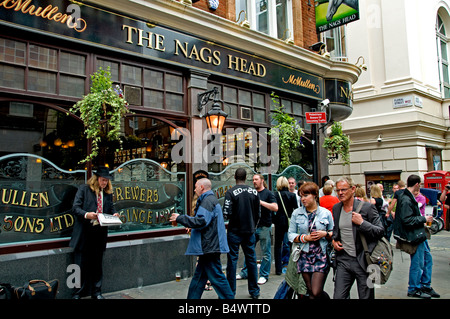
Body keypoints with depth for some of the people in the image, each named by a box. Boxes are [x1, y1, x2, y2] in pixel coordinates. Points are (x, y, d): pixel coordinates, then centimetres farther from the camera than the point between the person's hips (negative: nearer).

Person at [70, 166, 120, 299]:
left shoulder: (108, 193, 11)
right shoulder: (84, 189, -2)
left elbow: (111, 207, 14)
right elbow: (75, 208, -9)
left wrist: (114, 214, -9)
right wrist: (86, 215, -27)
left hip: (100, 232, 4)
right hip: (84, 232, -4)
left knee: (97, 265, 14)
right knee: (81, 264, 4)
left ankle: (96, 292, 26)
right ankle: (77, 293, 19)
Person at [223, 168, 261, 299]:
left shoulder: (231, 192, -12)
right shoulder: (254, 192, 1)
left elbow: (226, 213, -17)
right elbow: (258, 213, 6)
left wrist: (231, 217, 6)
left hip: (235, 231, -4)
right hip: (250, 231, 4)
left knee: (232, 260, 5)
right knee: (251, 260, 12)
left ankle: (231, 292, 12)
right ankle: (254, 291, 21)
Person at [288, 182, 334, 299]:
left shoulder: (326, 213, 3)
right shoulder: (296, 213, 4)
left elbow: (334, 234, 9)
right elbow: (291, 234, 5)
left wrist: (325, 234, -10)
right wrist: (304, 238, -10)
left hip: (321, 256, -2)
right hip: (304, 256, 2)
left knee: (316, 292, -8)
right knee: (311, 292, 7)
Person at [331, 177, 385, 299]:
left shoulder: (367, 207, -7)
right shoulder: (336, 208, 9)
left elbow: (381, 231, -8)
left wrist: (362, 223, -19)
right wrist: (334, 239, 6)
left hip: (363, 261, -4)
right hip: (343, 260, 4)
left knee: (366, 297, 9)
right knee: (338, 296, 2)